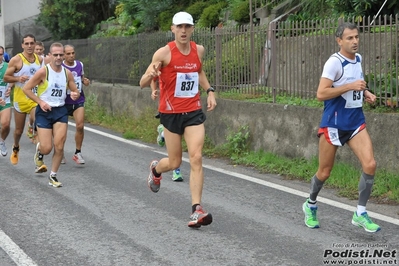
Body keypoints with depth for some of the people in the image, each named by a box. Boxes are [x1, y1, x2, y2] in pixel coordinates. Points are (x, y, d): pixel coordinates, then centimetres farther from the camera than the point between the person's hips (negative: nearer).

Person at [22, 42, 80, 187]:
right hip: (44, 111, -3)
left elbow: (76, 91, 13)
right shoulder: (43, 71, -12)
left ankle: (53, 176, 14)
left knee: (59, 147, -4)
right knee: (46, 148, -6)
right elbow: (26, 88, -7)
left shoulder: (67, 73, 2)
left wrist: (75, 95, -11)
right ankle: (39, 149, 32)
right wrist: (40, 102, -15)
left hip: (61, 111, 3)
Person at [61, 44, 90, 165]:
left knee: (80, 126, -11)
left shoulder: (80, 64, 4)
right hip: (64, 101, -3)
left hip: (78, 101, 3)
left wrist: (85, 81, 0)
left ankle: (78, 153, 3)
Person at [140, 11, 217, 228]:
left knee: (196, 158, -10)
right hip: (171, 112, -3)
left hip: (194, 111, 3)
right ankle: (156, 168, 45)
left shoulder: (199, 50, 3)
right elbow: (143, 84, -13)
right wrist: (150, 74, -36)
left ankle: (196, 210, -9)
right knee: (175, 162, 8)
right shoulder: (164, 53, -12)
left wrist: (209, 91, 11)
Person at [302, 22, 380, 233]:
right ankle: (311, 205, 34)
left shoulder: (358, 59, 7)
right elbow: (321, 94, -23)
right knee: (324, 172, 6)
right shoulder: (334, 62, -16)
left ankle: (360, 214, 0)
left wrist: (365, 92, 5)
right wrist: (351, 86, -25)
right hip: (334, 123, -6)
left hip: (356, 122, 6)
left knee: (370, 164, -12)